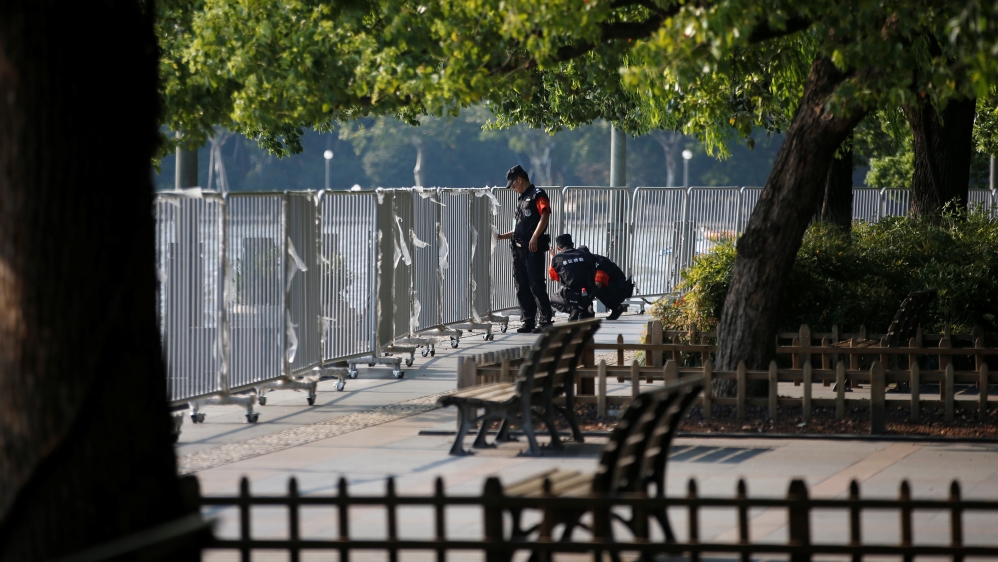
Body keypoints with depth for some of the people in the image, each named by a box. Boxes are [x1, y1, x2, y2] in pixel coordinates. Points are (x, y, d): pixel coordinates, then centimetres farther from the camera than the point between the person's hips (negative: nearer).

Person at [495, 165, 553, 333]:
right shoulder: (521, 199, 23)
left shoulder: (538, 195, -4)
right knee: (522, 287, 7)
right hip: (519, 248, 9)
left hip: (533, 248, -9)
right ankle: (528, 321, 11)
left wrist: (535, 237, -26)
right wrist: (502, 236, 23)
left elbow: (544, 216, -17)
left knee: (536, 285, -9)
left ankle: (545, 321, -7)